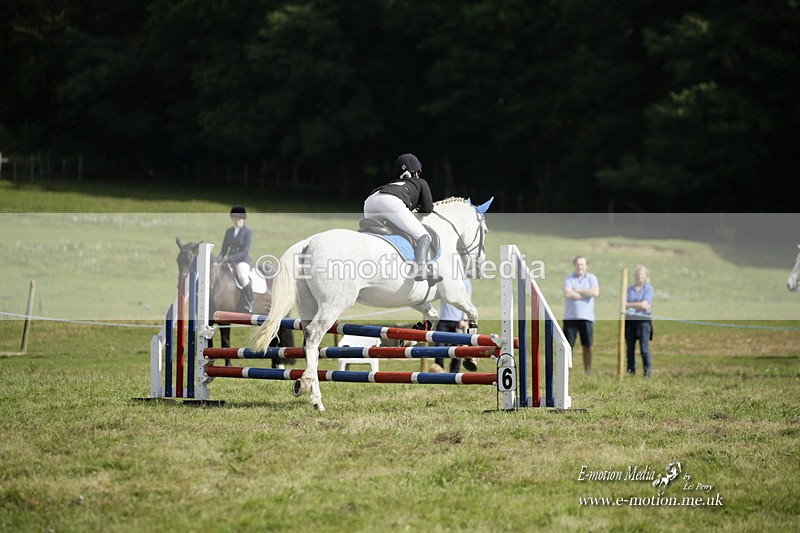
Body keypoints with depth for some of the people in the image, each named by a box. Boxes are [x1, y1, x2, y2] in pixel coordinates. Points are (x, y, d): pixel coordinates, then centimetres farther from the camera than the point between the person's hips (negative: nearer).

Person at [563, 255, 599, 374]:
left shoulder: (592, 278, 7)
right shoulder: (569, 279, 4)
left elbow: (595, 292, -12)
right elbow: (568, 294, -13)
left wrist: (577, 291, -9)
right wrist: (586, 294, -8)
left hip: (587, 317, 1)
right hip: (570, 317, -1)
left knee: (587, 346, 3)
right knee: (568, 346, -3)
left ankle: (588, 372, 10)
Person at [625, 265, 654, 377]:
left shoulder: (649, 289, 2)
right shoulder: (630, 289, 14)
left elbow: (644, 304, -8)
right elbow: (623, 304, 4)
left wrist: (629, 304, -2)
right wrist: (639, 305, -9)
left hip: (643, 320, -4)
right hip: (630, 320, 4)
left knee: (644, 348, -9)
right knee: (630, 347, 3)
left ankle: (648, 371, -6)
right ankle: (631, 370, 10)